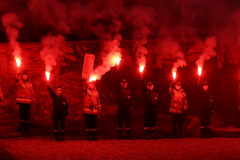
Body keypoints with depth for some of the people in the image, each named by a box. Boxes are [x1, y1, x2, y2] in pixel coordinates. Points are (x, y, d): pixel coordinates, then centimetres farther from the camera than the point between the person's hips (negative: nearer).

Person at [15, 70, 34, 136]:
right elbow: (17, 79, -21)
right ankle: (22, 127, 2)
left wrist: (32, 97, 2)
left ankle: (26, 128, 17)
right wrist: (18, 73, -42)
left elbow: (31, 91, 20)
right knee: (22, 114, -8)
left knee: (27, 115, 7)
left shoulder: (30, 84, 14)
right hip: (21, 101, -4)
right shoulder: (20, 82, 2)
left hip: (28, 101, 4)